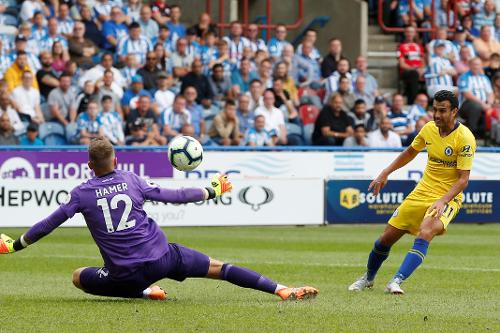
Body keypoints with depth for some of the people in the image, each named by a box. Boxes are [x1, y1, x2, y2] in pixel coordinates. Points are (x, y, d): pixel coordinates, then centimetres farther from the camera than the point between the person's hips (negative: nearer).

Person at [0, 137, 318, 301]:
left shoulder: (82, 193, -1)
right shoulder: (131, 180, 2)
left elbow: (49, 224, 1)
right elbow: (173, 196, 7)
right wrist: (211, 191, 20)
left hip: (125, 273, -2)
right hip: (163, 257, 2)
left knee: (79, 277, 21)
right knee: (218, 267, 11)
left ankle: (144, 291, 5)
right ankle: (283, 290, -1)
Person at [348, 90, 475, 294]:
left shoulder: (465, 138, -17)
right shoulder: (429, 129, 1)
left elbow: (463, 179, -19)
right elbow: (410, 152, 20)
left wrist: (443, 201, -31)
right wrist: (385, 174, 15)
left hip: (448, 198, -6)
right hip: (422, 192, 6)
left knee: (425, 233, -34)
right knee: (386, 239, 5)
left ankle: (397, 282, -38)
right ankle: (368, 278, 31)